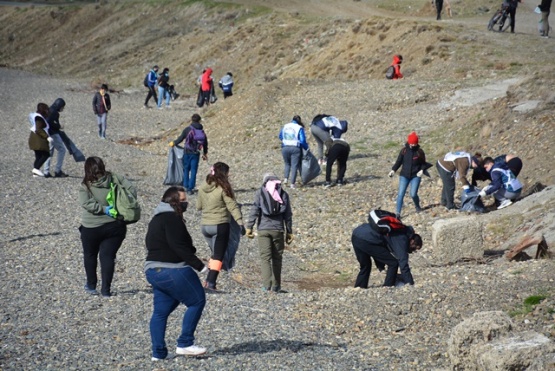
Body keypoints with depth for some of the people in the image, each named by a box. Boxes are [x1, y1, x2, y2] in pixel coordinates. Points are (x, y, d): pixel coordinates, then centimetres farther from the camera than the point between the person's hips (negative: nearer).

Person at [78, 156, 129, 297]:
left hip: (91, 228, -2)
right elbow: (130, 188, -4)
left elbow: (86, 203, -21)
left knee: (90, 255, 19)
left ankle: (91, 285, 28)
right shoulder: (114, 178, -5)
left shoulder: (85, 186, -11)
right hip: (115, 226, 2)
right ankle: (106, 289, 2)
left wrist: (103, 209, -17)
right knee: (108, 256, 7)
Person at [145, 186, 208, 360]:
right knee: (197, 301, -2)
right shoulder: (171, 218, -12)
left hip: (154, 271, 10)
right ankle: (185, 344, -3)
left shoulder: (158, 219, 20)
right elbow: (179, 247, -19)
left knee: (160, 311, 11)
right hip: (172, 271, -10)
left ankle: (158, 353, 10)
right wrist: (200, 266, -17)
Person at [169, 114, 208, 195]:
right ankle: (191, 188, 3)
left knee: (186, 169, 14)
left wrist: (173, 143, 18)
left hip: (187, 152, -1)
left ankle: (186, 186, 15)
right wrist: (205, 154, 23)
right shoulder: (202, 131, 4)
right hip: (196, 153, 1)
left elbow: (181, 138, -1)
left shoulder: (187, 129, -6)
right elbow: (205, 143, 11)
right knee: (193, 171, 5)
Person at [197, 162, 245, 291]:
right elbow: (232, 206, -16)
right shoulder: (223, 188, -12)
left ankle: (209, 280, 15)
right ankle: (211, 283, -11)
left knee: (215, 254, 20)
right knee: (218, 256, -1)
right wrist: (240, 222, -18)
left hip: (204, 225, 6)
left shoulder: (202, 188, 5)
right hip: (220, 225, -6)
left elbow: (199, 206, 16)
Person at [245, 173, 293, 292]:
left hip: (263, 229, -2)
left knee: (265, 257, -3)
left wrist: (249, 227, -3)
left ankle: (267, 284, -16)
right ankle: (276, 286, 14)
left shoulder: (260, 192, 4)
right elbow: (288, 215, 9)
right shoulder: (283, 194, 10)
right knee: (277, 258, 11)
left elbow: (254, 210, -4)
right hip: (278, 229, 2)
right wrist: (289, 232, 13)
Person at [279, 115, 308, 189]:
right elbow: (302, 141, -11)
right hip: (295, 148, -4)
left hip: (285, 148, 4)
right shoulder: (299, 128, -6)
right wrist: (306, 148, 4)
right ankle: (292, 184, -4)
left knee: (287, 164, 22)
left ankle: (285, 179, 4)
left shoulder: (285, 126, 8)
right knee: (294, 166, 1)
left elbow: (280, 137, 19)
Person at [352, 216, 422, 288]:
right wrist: (411, 284, -5)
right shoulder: (402, 239, -1)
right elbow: (403, 264, -7)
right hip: (366, 240, -10)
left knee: (365, 267, 27)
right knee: (393, 263, 2)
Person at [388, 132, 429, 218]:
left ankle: (417, 206, 27)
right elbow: (399, 161, 2)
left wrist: (422, 170, -13)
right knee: (401, 194, -8)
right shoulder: (404, 150, -3)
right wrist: (393, 170, -11)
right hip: (404, 175, 1)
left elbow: (423, 163, 6)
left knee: (413, 194, -7)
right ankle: (397, 213, -5)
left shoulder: (419, 152, -4)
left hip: (415, 176, -1)